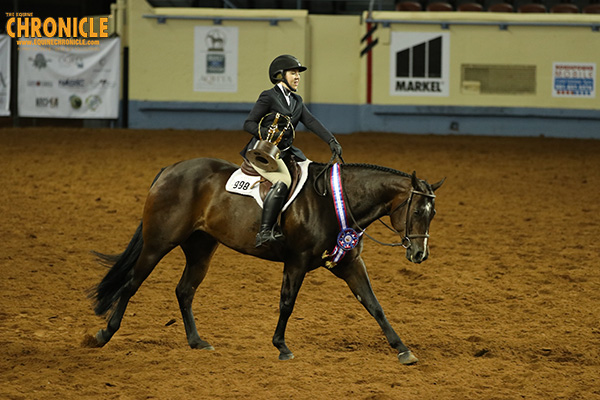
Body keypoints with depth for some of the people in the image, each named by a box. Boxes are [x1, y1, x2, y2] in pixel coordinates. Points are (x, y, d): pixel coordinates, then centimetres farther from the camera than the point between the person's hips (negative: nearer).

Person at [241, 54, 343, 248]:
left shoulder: (296, 101, 18)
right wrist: (266, 134, -24)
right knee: (283, 181, -32)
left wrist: (332, 141, -5)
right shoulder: (268, 97, -5)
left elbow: (311, 122, 8)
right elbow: (249, 123, -6)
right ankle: (265, 232, -35)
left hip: (285, 152, 9)